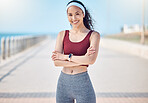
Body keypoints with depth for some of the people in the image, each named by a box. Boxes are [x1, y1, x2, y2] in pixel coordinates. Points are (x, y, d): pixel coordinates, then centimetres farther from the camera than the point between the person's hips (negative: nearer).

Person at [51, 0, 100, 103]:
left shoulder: (94, 35, -2)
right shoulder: (62, 35, 5)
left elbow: (91, 60, -17)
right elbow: (56, 62, -5)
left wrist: (65, 57, -10)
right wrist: (81, 61, -13)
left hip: (83, 84, -2)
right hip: (63, 83, 3)